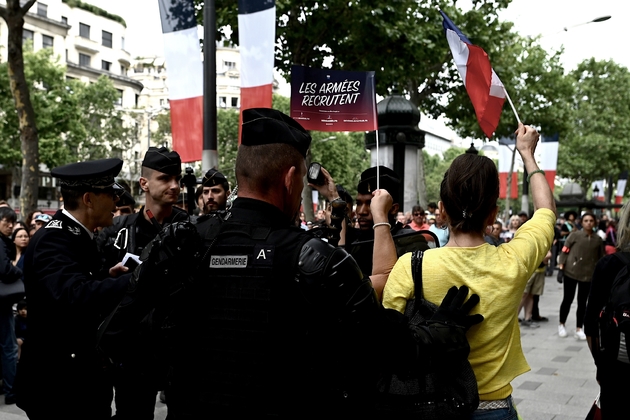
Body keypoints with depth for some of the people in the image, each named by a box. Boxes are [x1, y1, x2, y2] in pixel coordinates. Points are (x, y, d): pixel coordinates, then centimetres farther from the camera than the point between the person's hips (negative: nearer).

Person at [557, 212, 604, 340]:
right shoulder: (575, 235, -5)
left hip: (588, 275, 2)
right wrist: (561, 264, -12)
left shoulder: (598, 240, 4)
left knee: (582, 302, 6)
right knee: (568, 299, 6)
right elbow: (564, 250, -3)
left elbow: (601, 258, 10)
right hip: (571, 272, -2)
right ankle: (561, 325, 23)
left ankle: (579, 329, 15)